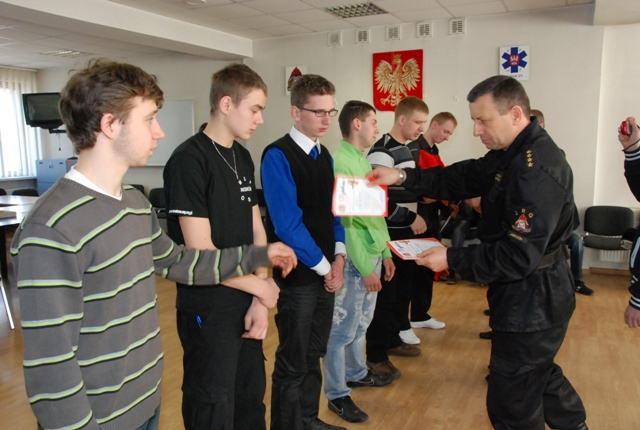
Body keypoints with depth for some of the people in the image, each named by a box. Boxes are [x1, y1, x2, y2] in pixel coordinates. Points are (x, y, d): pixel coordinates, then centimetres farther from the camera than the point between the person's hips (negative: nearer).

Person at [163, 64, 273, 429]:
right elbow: (200, 252, -20)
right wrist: (263, 287, -10)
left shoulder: (243, 156, 7)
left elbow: (256, 229, 6)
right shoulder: (189, 161, -17)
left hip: (247, 303, 7)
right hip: (208, 312, -7)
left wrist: (260, 299, -4)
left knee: (251, 398, 21)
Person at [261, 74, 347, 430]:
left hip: (326, 271, 7)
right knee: (293, 362, 7)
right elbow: (287, 223, -20)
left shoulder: (325, 156, 8)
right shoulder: (278, 156, -15)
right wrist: (324, 267, -13)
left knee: (314, 354, 20)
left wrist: (338, 256, 0)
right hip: (297, 274, -7)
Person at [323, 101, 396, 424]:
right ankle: (337, 394, 17)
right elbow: (344, 221, -20)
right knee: (342, 329, 3)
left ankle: (356, 373, 41)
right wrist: (365, 267, -18)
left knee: (361, 322, 22)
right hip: (354, 259, -9)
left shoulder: (364, 160, 12)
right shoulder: (339, 162, -17)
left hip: (373, 254, 9)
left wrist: (385, 252, 15)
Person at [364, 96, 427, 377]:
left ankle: (393, 340, 34)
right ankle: (376, 356, 11)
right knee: (384, 295, -2)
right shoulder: (382, 152, -17)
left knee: (403, 291, 18)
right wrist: (411, 218, -18)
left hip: (406, 234, 10)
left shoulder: (405, 149, 14)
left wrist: (414, 220, 13)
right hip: (388, 236, -9)